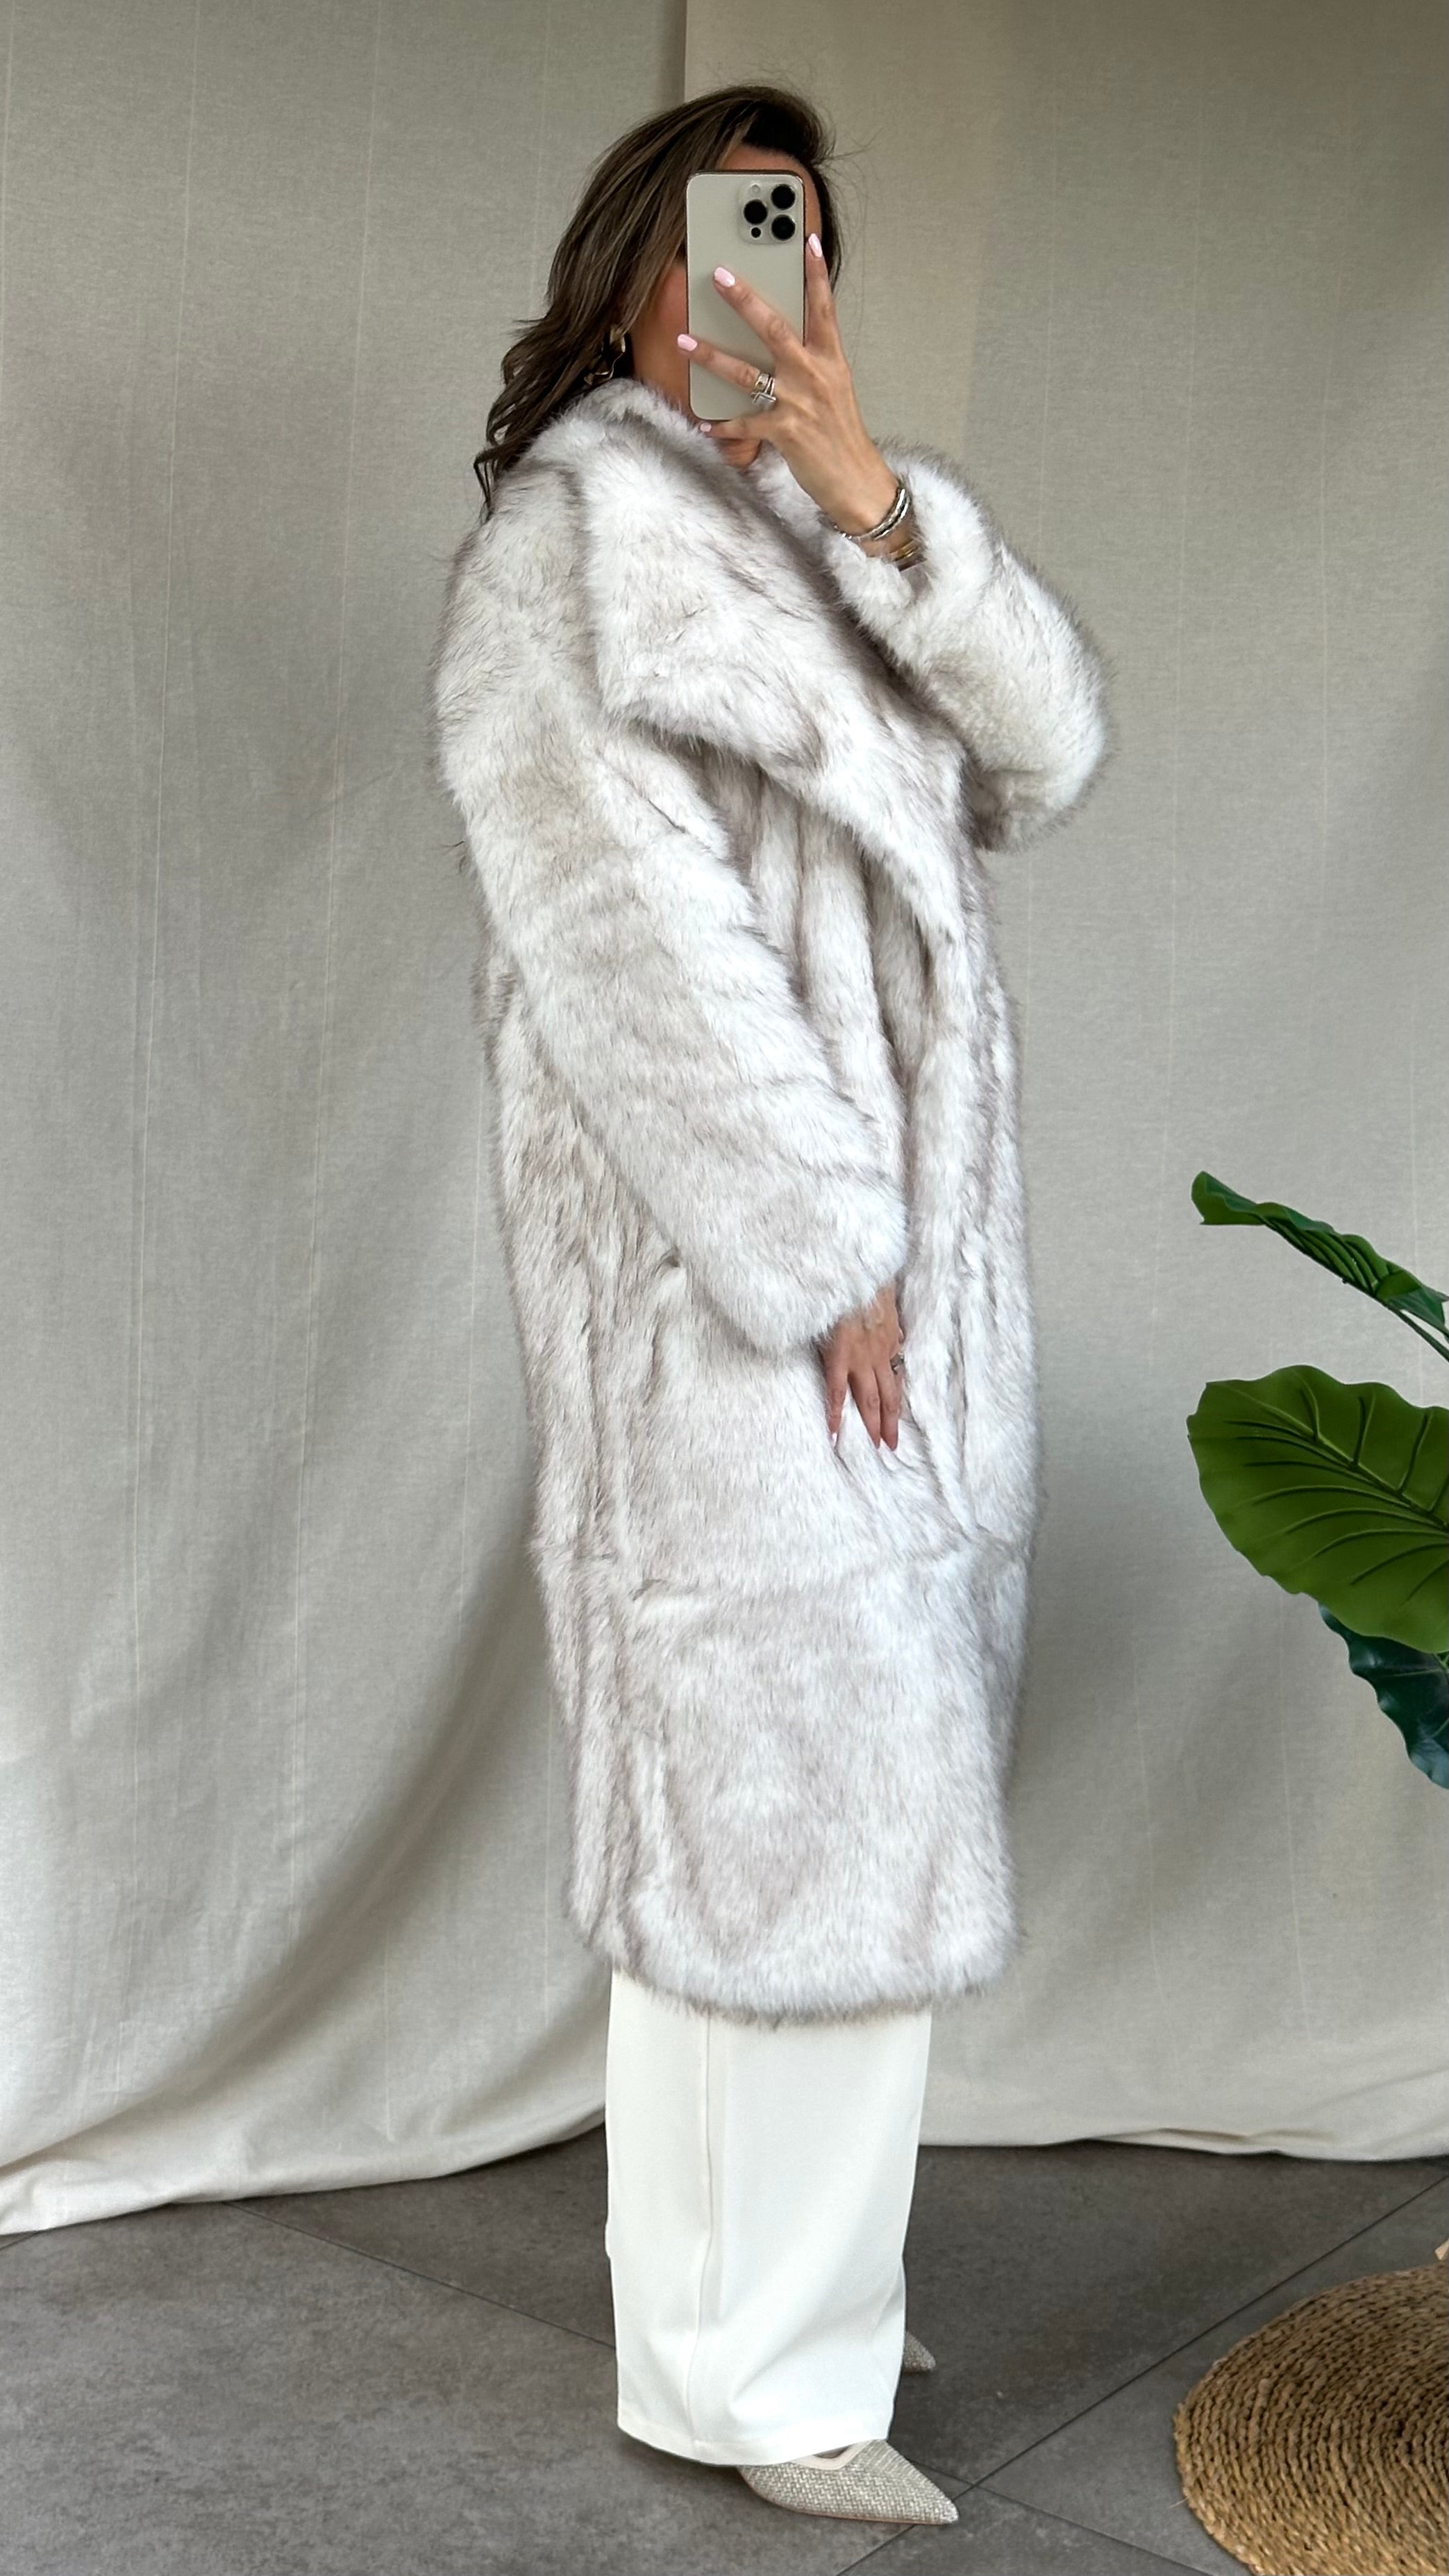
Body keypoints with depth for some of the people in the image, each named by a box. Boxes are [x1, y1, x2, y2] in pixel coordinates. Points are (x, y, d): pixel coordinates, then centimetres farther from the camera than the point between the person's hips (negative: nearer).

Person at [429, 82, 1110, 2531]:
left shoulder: (858, 527, 16)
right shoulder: (564, 542, -7)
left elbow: (1054, 749, 1)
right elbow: (638, 928, -15)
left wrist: (875, 497, -12)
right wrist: (818, 1252, -16)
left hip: (916, 1249, 8)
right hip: (731, 1276, -8)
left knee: (863, 1765, 13)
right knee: (796, 1779, -5)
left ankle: (783, 2274, 28)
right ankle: (757, 2373, 10)